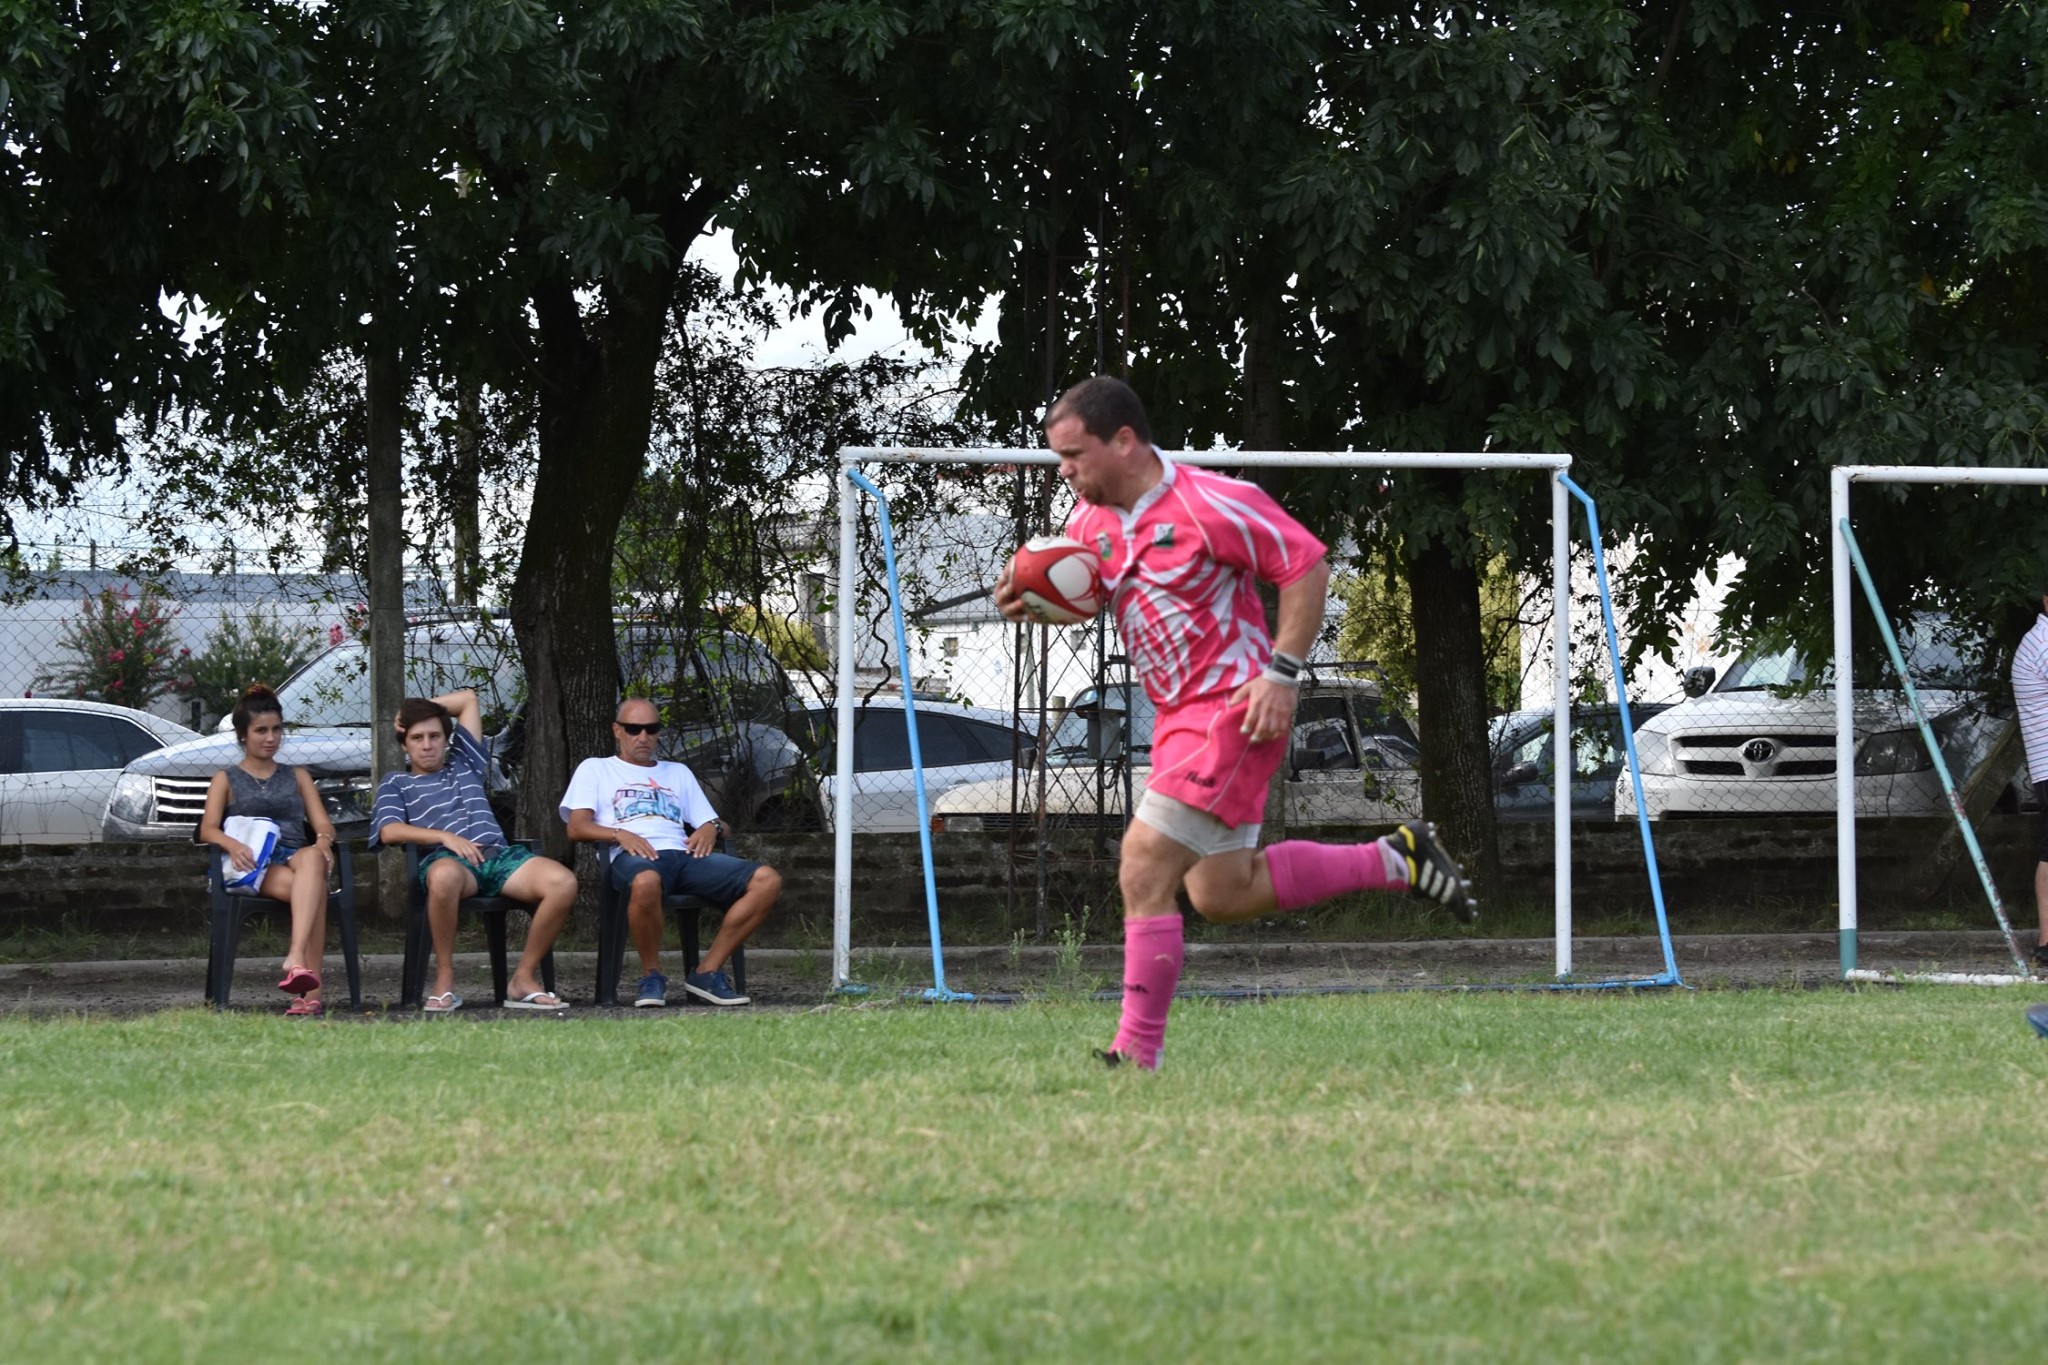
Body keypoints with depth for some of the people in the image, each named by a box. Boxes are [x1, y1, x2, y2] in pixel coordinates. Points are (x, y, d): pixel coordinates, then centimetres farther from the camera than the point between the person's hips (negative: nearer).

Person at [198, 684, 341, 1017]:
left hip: (295, 856, 2)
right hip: (254, 865, -2)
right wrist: (233, 846, -22)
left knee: (312, 860, -41)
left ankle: (297, 958, -59)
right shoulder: (226, 780, 19)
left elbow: (322, 824, 15)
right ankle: (311, 992, -49)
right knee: (313, 891, -37)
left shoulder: (297, 777, 28)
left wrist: (323, 842, -12)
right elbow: (208, 829, 2)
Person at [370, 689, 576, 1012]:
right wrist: (446, 837, -9)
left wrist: (423, 708, 33)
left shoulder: (463, 765, 33)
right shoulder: (396, 783, 23)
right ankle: (444, 982, -30)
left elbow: (468, 699, 39)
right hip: (447, 859, -4)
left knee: (563, 882, -27)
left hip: (497, 854, 4)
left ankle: (524, 978, -17)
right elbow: (389, 831, 3)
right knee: (445, 877, -45)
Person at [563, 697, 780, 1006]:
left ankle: (707, 973, -18)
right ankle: (651, 977, -22)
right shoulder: (595, 769, 23)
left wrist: (711, 828, 2)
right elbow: (577, 827, 8)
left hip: (684, 853, 5)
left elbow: (712, 823, 28)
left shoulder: (678, 773, 35)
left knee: (767, 880, -21)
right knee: (646, 882, -46)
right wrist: (619, 834, -12)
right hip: (633, 857, -5)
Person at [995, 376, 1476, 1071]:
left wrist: (1281, 674, -19)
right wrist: (1025, 598, -6)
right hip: (1181, 715, 9)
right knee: (1220, 896, 13)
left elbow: (1307, 565, -13)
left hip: (1235, 710, -9)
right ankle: (1395, 860, 25)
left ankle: (1138, 1053, -10)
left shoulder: (1210, 504, -17)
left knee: (1145, 866, -16)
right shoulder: (1092, 518, 5)